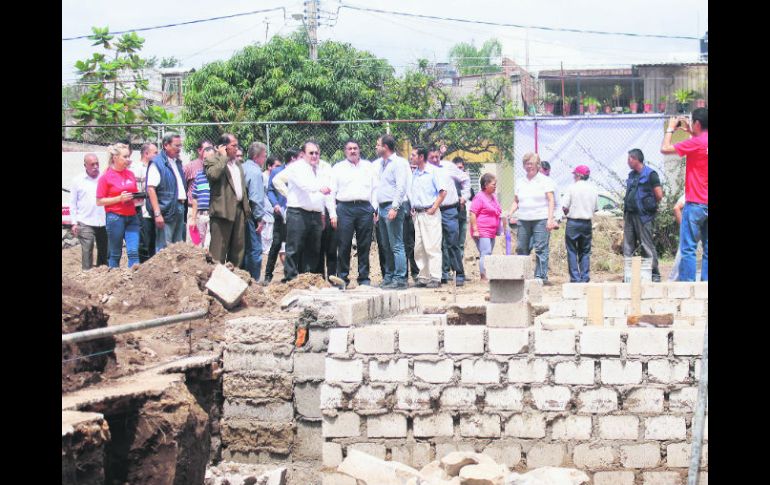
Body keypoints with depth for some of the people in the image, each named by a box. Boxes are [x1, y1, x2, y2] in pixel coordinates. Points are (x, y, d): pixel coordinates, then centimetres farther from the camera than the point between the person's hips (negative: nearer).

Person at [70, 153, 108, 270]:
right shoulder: (78, 181, 4)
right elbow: (73, 203, 7)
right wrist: (74, 223, 1)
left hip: (103, 222, 2)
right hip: (85, 224, -2)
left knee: (104, 251, 8)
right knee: (87, 252, -7)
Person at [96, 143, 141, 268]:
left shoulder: (130, 174, 10)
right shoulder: (106, 177, -5)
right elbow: (99, 202, -6)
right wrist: (119, 198, -15)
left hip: (131, 217, 4)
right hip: (115, 217, -4)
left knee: (133, 252, -5)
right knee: (115, 254, 3)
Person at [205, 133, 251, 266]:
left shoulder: (237, 164, 21)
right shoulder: (212, 160, -4)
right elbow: (213, 175, -26)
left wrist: (246, 207, 16)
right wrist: (223, 157, -15)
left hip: (239, 210, 8)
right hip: (223, 210, -8)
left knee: (238, 248, 10)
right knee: (219, 249, -8)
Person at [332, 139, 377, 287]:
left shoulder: (368, 167, 15)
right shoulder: (338, 168, 11)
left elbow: (375, 189, 12)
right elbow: (331, 192, 7)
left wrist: (375, 210, 1)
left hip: (365, 208, 1)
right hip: (345, 208, -1)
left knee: (364, 245, 2)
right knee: (344, 245, -4)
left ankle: (364, 277, 8)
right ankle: (342, 277, 2)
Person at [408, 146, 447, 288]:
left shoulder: (433, 171, -6)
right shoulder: (414, 173, 15)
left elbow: (443, 191, -11)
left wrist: (433, 208, -14)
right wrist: (412, 209, 12)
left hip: (429, 213, -7)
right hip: (417, 214, 7)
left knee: (432, 247, -7)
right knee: (418, 248, 6)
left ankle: (435, 278, -6)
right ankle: (423, 277, 12)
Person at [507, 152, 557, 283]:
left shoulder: (545, 180, 3)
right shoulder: (520, 182, 16)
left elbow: (551, 200, -2)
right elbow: (516, 201, 20)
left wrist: (550, 219, -11)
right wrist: (510, 214, 2)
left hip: (541, 219, -5)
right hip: (523, 220, 5)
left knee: (541, 249, -8)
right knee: (521, 249, 3)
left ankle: (541, 276, -6)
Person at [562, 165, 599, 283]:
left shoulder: (572, 188, -9)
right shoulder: (593, 189, 4)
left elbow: (564, 207, -11)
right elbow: (596, 208, 5)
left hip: (573, 223, -4)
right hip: (587, 223, 4)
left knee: (572, 251, 2)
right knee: (585, 252, 12)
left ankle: (575, 278, -2)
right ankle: (585, 278, 8)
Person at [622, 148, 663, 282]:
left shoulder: (650, 174, -8)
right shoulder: (631, 175, 16)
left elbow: (659, 195, -11)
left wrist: (649, 205, 3)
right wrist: (625, 213, 15)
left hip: (643, 216, -7)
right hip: (630, 215, 8)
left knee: (647, 246, -5)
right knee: (628, 247, 5)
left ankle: (655, 274, 1)